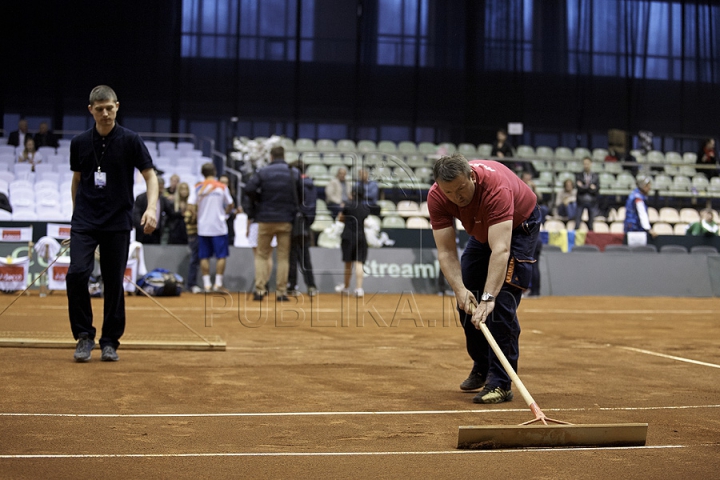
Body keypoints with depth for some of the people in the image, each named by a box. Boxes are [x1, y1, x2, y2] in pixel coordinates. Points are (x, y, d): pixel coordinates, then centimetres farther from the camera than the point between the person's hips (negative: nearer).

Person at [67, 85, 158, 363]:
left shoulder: (130, 140, -3)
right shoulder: (80, 143, 6)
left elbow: (150, 176, -4)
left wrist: (151, 208, -19)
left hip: (117, 224, -1)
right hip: (84, 222, 2)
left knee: (114, 283, 2)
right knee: (77, 273, -15)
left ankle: (110, 342, 15)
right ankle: (84, 336, -1)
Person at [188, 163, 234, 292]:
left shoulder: (197, 188, 0)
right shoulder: (222, 187, -1)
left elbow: (191, 206, -5)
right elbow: (230, 205, 6)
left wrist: (198, 214, 11)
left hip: (202, 227, 2)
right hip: (219, 227, -2)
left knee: (204, 257, 6)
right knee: (221, 256, 4)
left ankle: (206, 284, 4)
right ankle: (218, 283, 0)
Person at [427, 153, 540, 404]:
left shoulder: (496, 188, -42)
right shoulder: (436, 197, -27)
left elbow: (500, 249, -49)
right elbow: (446, 251, -26)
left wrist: (488, 297, -57)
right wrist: (459, 288, -42)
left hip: (520, 226, -6)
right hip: (482, 231, 6)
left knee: (502, 301, -19)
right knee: (466, 301, 6)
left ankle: (500, 383, -15)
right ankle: (482, 367, 27)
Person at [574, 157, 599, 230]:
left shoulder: (595, 176, 7)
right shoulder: (578, 176, 4)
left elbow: (597, 190, -2)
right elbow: (579, 188, -8)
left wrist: (584, 187, -10)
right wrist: (590, 187, -13)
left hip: (592, 202, 1)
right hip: (581, 201, -1)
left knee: (591, 224, 5)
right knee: (577, 223, -5)